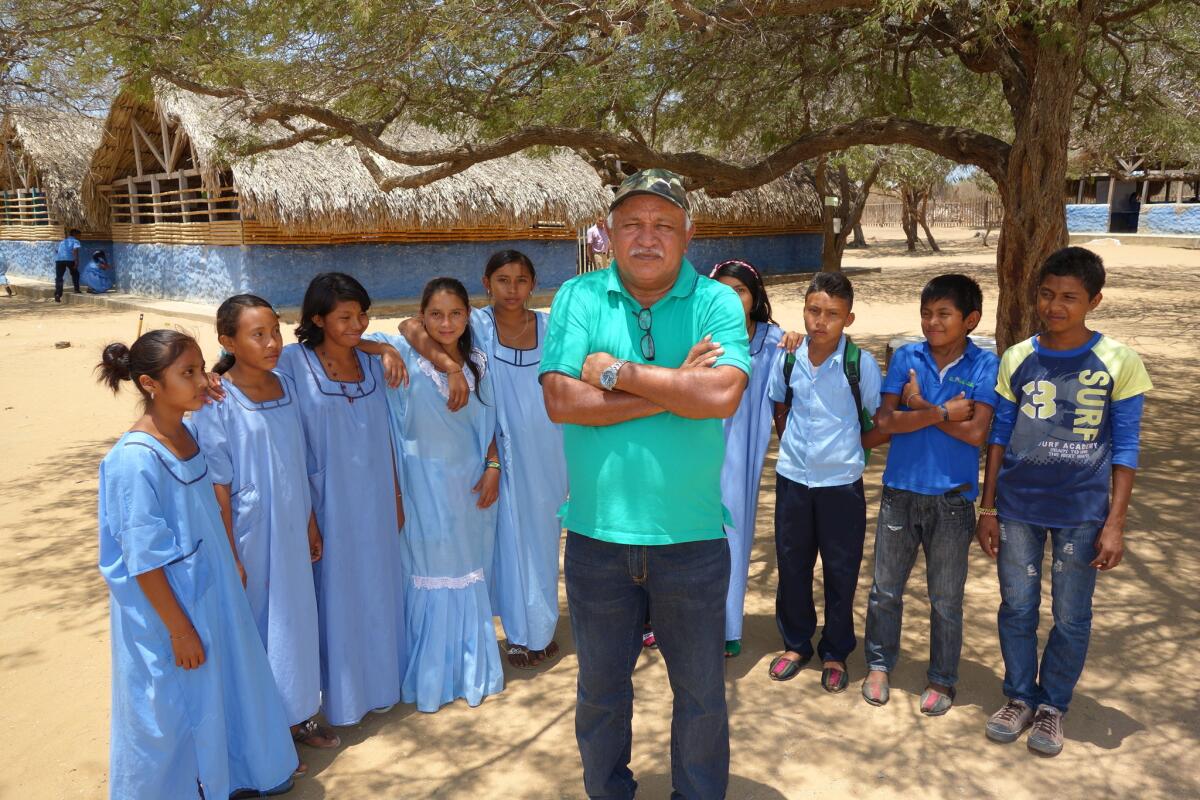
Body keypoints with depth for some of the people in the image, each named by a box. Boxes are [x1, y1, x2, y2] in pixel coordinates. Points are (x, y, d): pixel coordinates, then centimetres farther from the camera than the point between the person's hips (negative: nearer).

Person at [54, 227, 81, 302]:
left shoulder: (62, 242, 31)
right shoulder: (75, 241, 13)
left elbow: (56, 251, 28)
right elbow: (75, 250, -5)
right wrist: (76, 261, -14)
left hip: (59, 259, 4)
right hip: (69, 259, -4)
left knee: (59, 277, 2)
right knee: (75, 273, 22)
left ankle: (58, 294, -10)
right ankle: (76, 289, 24)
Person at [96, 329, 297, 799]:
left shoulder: (188, 433, -3)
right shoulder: (136, 459, -24)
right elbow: (143, 561, -20)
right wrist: (179, 630, -16)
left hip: (210, 593, 8)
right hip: (166, 607, -8)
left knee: (227, 685, 22)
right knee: (174, 707, 12)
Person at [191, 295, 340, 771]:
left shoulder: (286, 386, 1)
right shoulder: (217, 404, -16)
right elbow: (218, 487, -14)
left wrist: (311, 524, 11)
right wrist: (231, 556, -13)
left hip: (291, 531, 6)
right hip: (250, 536, -6)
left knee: (295, 620, 17)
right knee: (256, 628, 8)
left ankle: (297, 715, 36)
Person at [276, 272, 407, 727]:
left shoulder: (372, 362, 5)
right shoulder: (294, 363, -10)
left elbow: (384, 435, 9)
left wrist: (396, 496, 10)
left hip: (375, 502, 5)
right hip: (329, 505, -4)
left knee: (378, 590, 15)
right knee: (335, 595, 7)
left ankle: (379, 681, 34)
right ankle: (342, 695, 25)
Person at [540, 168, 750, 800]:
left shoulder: (717, 302, -4)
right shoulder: (577, 298, -2)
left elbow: (722, 394, -21)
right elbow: (560, 400, -16)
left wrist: (616, 373, -17)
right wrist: (676, 387, -17)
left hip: (691, 536, -1)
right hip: (597, 534, 1)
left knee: (702, 693, 17)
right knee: (600, 691, 21)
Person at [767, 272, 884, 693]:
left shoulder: (860, 363, -11)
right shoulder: (787, 358, -2)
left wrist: (848, 447, -5)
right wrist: (794, 445, 6)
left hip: (841, 482, -3)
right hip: (792, 477, 3)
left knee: (841, 572, 9)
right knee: (791, 565, 13)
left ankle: (835, 653, 28)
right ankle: (796, 644, 33)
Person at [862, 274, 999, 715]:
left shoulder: (985, 365, -5)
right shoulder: (906, 357, 0)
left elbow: (975, 432, -15)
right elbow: (885, 421, -9)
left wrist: (921, 407, -11)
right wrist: (944, 413, -16)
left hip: (952, 499, -2)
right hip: (900, 492, 2)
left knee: (946, 599, 12)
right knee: (885, 589, 13)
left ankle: (942, 679, 30)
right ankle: (879, 664, 33)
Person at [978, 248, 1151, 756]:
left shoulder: (1120, 363, -8)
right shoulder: (1016, 359, -2)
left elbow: (1125, 449, -4)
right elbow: (999, 437, 4)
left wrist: (1115, 524, -7)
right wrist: (987, 509, 3)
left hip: (1082, 512, -2)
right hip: (1018, 507, 2)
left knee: (1071, 618, 9)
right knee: (1017, 609, 11)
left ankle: (1053, 705, 29)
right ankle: (1020, 698, 30)